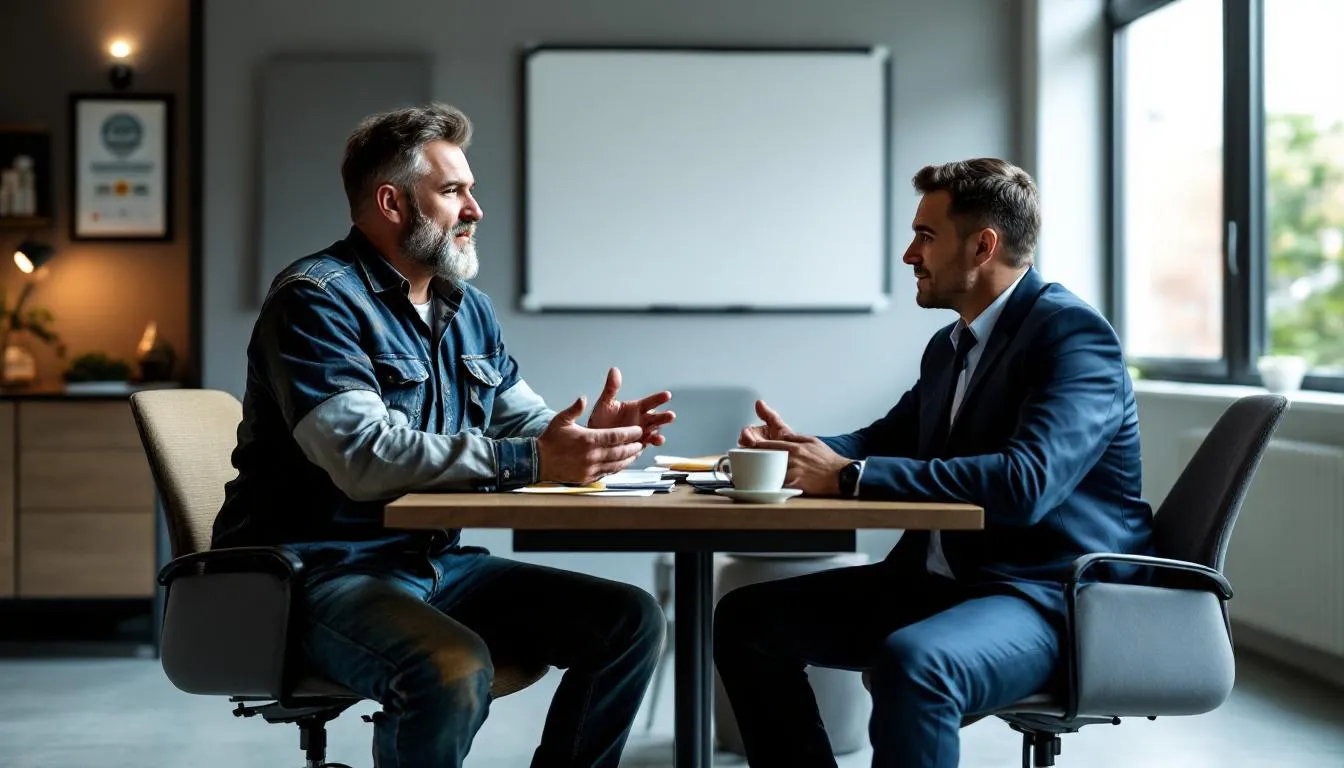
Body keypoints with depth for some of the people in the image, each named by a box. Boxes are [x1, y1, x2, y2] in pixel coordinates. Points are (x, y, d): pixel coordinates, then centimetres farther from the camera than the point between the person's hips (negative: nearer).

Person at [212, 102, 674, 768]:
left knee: (630, 620, -4)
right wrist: (531, 461, -27)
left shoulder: (468, 310, 15)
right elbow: (365, 458, -25)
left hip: (438, 564, 8)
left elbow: (526, 425, 14)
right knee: (454, 668, -36)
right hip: (323, 571, -8)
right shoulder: (317, 300, -12)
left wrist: (583, 437, -11)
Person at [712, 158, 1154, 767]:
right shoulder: (950, 345, 13)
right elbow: (887, 440, 25)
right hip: (938, 579, 9)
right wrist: (800, 450, 1)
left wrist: (848, 476, -25)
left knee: (911, 662, -38)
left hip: (1047, 595, -9)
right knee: (748, 618, 2)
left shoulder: (1073, 332, -14)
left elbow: (1027, 483, -28)